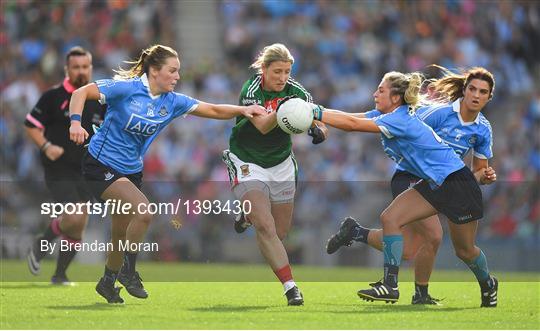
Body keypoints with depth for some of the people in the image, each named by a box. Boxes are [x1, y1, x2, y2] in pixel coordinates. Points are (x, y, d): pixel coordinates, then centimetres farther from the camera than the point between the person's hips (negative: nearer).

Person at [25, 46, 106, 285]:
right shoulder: (53, 97, -5)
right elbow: (31, 126, -2)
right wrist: (46, 146, -17)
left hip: (86, 173, 5)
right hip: (58, 171, -5)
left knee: (78, 229, 5)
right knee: (74, 218, -21)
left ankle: (60, 274, 19)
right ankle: (40, 246, 5)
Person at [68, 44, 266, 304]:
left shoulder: (172, 102, 0)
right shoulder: (127, 88, -17)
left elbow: (213, 111, 0)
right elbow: (81, 93, -16)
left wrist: (242, 110, -16)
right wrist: (75, 122, -32)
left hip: (132, 170, 7)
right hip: (101, 165, -7)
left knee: (121, 237, 14)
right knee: (143, 210, -26)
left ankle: (107, 283, 37)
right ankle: (128, 272, -8)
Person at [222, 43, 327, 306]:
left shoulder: (294, 91, -10)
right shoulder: (251, 91, -20)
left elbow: (318, 119, -15)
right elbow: (262, 126, -36)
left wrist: (318, 129, -39)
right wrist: (282, 110, -55)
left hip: (281, 164, 4)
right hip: (248, 163, -4)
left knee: (280, 232, 11)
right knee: (266, 227, -21)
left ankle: (248, 215, 44)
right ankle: (289, 286, -17)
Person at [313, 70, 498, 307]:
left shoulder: (400, 120, -25)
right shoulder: (392, 116, 2)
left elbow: (353, 124, -31)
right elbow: (353, 119, 1)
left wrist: (316, 114, -29)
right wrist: (316, 112, -11)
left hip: (457, 182, -9)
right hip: (433, 184, 9)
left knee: (464, 249, 8)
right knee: (389, 218, -8)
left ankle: (488, 284, 37)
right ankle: (390, 285, -8)